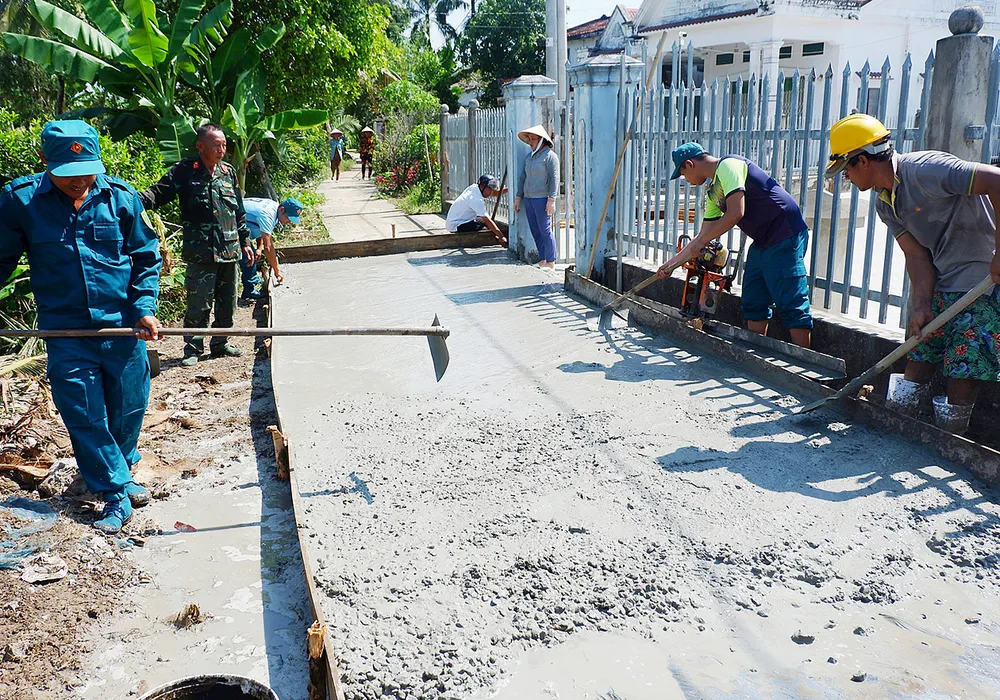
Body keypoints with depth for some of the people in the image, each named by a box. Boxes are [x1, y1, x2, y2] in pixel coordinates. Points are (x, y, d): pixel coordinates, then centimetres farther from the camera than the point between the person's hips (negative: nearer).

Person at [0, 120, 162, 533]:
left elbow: (146, 256, 7)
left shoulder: (121, 197, -3)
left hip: (123, 327, 1)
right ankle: (116, 493, 15)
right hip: (65, 332, -1)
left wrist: (145, 308, -5)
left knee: (128, 409, 13)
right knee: (85, 417, 1)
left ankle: (119, 472, 39)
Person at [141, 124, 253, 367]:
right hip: (201, 253, -5)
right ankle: (193, 349, 10)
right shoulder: (184, 171, -2)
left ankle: (220, 343, 28)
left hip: (230, 251, 5)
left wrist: (245, 240, 21)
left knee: (227, 302, 13)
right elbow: (159, 193, -6)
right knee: (198, 303, -4)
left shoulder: (228, 172, 13)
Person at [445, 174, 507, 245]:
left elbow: (495, 193, 9)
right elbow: (488, 221, -27)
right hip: (455, 227, -10)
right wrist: (501, 237, -26)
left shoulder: (475, 187, 0)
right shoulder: (477, 199, -26)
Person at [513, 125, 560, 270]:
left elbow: (554, 179, -11)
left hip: (542, 199, -8)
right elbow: (522, 177, 22)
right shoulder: (529, 157, 17)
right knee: (535, 231, 8)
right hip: (528, 199, 8)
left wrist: (551, 200, -17)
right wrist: (518, 197, 18)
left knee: (545, 231, -8)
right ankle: (542, 260, 15)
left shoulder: (550, 156, -5)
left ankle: (551, 263, -3)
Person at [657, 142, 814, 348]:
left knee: (792, 306, -10)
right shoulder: (713, 192, 17)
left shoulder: (728, 165, -11)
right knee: (753, 304, 13)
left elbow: (735, 213, -22)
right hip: (762, 244, 10)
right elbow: (703, 236, 22)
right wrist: (672, 263, 24)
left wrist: (702, 242, -12)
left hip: (785, 238, -10)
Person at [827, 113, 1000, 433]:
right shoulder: (884, 204, 5)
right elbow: (918, 255, 0)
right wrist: (922, 306, -12)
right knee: (919, 353, 8)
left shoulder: (922, 170, -22)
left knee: (963, 365, -5)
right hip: (941, 281, 8)